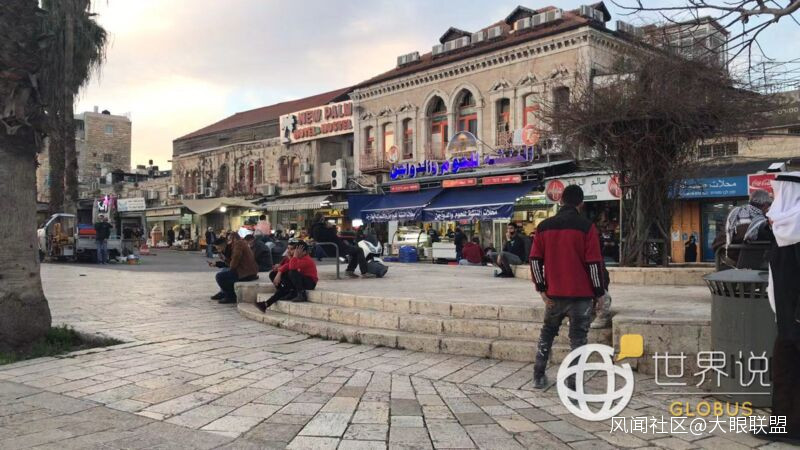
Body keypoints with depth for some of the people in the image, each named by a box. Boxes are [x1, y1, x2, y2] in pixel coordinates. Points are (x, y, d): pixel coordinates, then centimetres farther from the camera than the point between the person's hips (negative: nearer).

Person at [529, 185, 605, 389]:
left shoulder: (544, 226, 3)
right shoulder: (586, 227, -7)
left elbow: (535, 260, 1)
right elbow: (594, 263, -9)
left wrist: (541, 288, 5)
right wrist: (598, 292, 0)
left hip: (554, 294, 3)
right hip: (581, 295, -3)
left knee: (547, 333, 21)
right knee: (577, 339, 4)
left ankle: (539, 376, 25)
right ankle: (573, 386, 2)